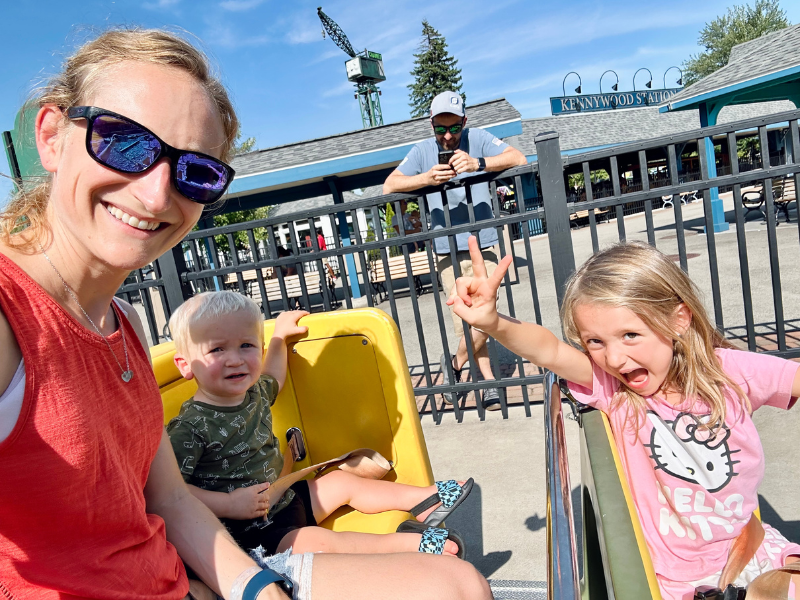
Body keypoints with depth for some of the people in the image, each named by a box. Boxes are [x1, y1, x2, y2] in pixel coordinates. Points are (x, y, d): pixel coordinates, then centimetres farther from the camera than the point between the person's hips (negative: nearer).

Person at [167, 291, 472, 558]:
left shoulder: (252, 392, 1)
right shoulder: (191, 428, -25)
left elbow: (271, 380, 26)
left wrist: (278, 336, 30)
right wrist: (228, 504, -27)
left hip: (285, 499, 9)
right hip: (251, 530, -9)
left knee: (341, 482, 12)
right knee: (316, 542, -27)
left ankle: (423, 498, 21)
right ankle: (412, 542, -20)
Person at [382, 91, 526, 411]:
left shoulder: (477, 139, -1)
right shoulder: (422, 151, 3)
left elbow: (518, 158, -14)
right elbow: (389, 186, -5)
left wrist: (478, 163, -30)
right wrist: (427, 177, -21)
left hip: (482, 246, -1)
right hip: (447, 250, 1)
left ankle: (456, 362, 20)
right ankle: (488, 379, 20)